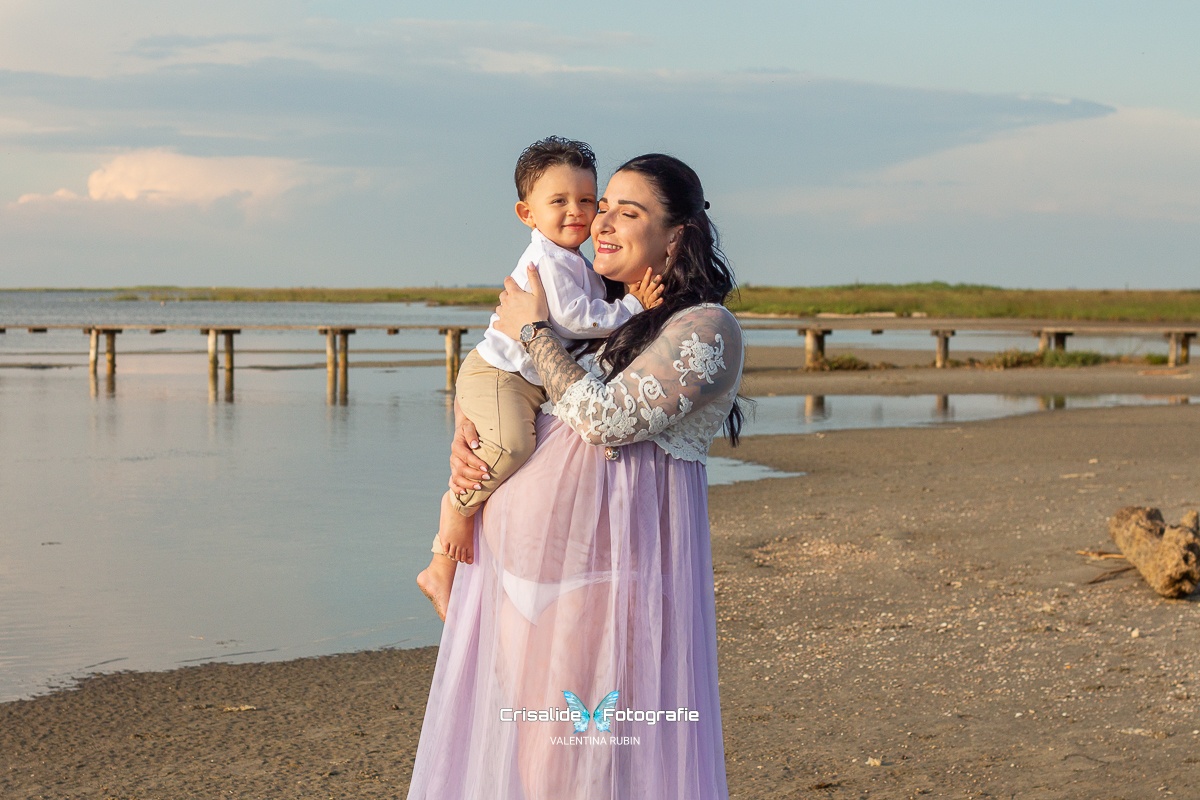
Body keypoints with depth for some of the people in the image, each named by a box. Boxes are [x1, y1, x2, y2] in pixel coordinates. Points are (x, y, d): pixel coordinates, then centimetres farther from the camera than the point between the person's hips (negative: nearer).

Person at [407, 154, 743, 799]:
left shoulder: (705, 329, -8)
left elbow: (609, 419, -19)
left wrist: (533, 333, -8)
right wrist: (465, 434, 4)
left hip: (606, 554, -8)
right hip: (520, 546, 8)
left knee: (585, 744, -4)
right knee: (507, 733, 12)